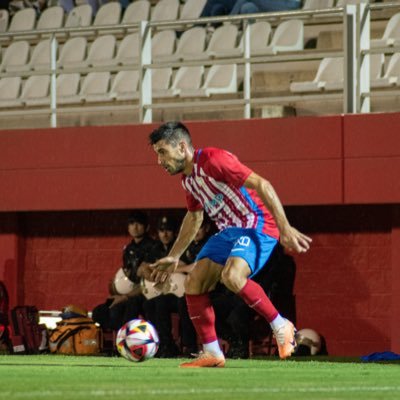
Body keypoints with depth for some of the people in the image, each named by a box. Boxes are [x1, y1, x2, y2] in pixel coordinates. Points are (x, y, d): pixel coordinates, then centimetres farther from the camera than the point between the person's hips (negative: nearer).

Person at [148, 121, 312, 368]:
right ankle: (212, 354, 5)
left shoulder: (213, 160, -18)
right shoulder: (188, 179, 10)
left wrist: (285, 229, -29)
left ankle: (281, 327, -15)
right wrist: (174, 257, 29)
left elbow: (262, 185, -23)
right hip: (229, 231, 9)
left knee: (232, 276, -32)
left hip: (257, 226, -9)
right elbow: (193, 217, 29)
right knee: (194, 285, -2)